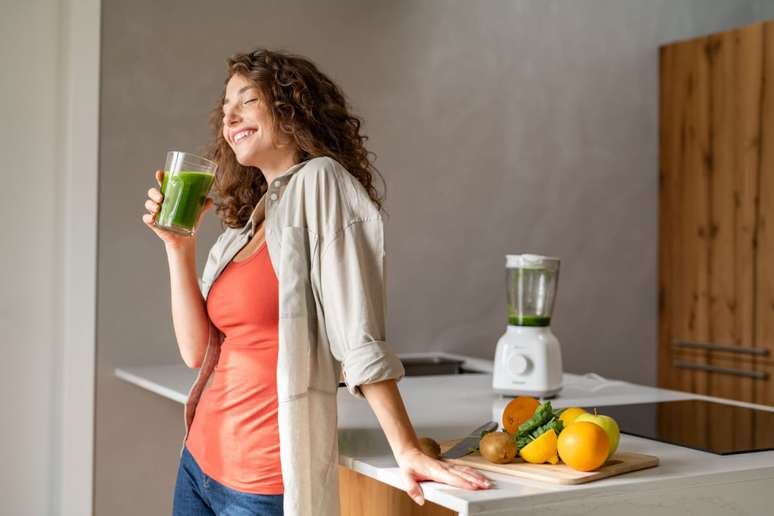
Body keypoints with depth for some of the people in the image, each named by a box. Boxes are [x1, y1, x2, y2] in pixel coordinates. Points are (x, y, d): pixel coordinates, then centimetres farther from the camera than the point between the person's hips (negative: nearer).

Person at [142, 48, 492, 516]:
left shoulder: (319, 181, -10)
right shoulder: (243, 223, 11)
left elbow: (357, 333, -17)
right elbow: (198, 351, 5)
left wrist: (407, 451, -21)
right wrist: (179, 246, 0)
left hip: (267, 477, -7)